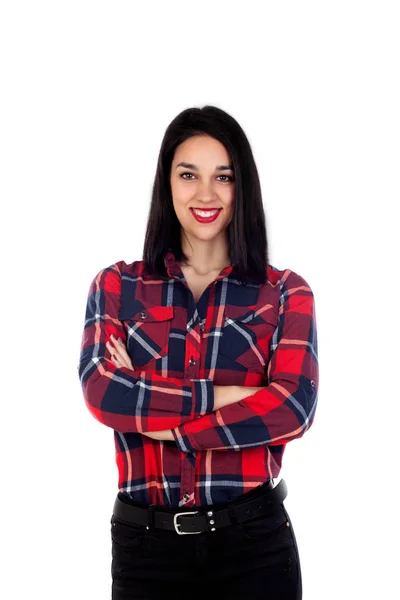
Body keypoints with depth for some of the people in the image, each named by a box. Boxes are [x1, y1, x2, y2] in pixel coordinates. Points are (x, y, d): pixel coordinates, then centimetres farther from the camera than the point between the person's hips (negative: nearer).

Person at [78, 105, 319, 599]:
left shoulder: (285, 293, 3)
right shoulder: (116, 286, 5)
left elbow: (294, 409, -12)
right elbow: (101, 393, -10)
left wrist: (155, 418, -13)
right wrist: (225, 394, -15)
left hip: (254, 540, 0)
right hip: (145, 541, 1)